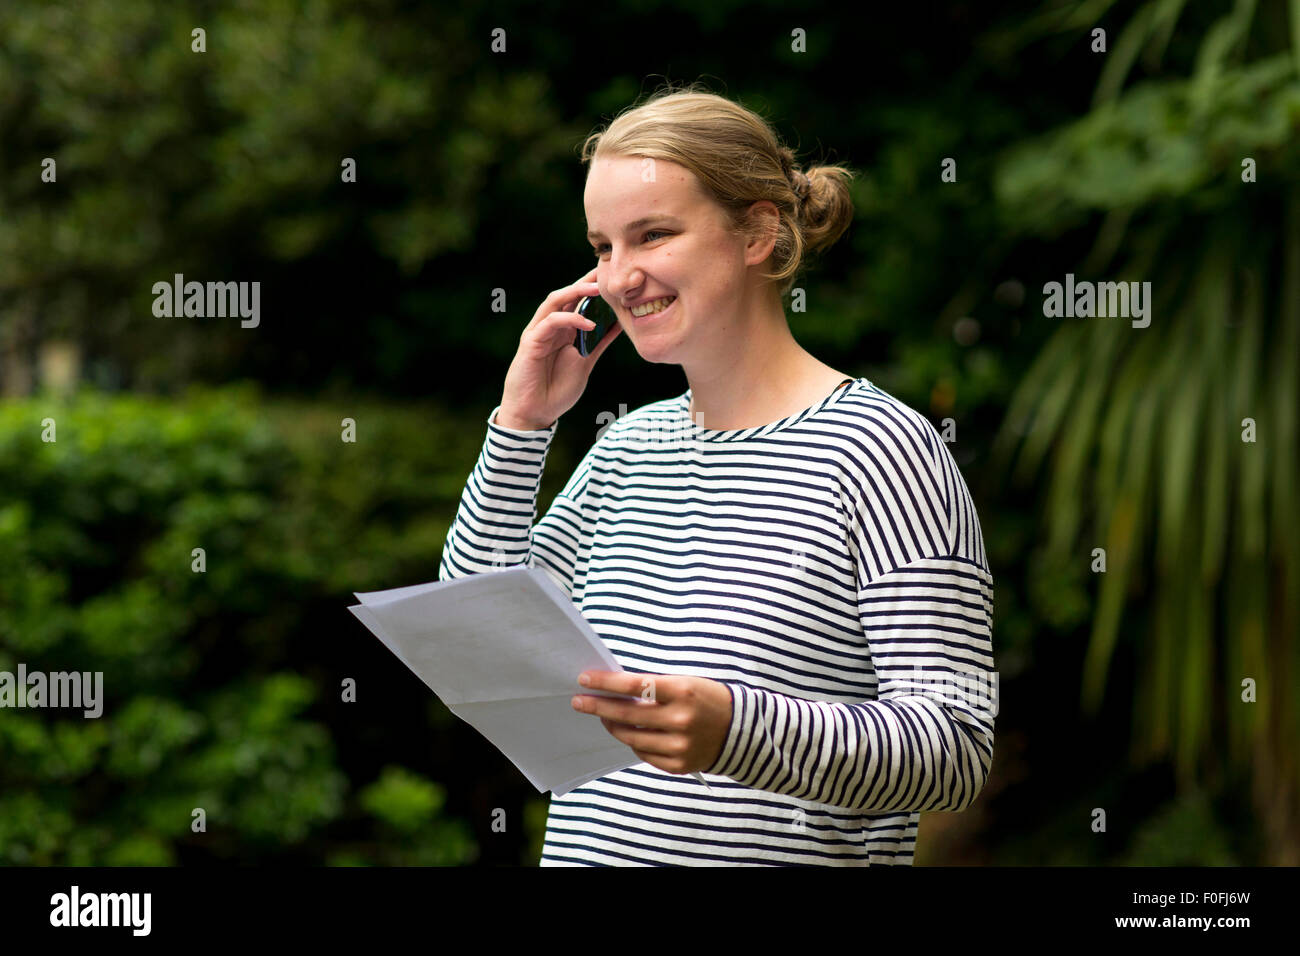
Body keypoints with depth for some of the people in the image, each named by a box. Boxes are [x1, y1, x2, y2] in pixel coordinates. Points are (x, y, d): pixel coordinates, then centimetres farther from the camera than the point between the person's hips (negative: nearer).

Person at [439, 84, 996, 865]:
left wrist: (735, 730, -33)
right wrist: (520, 423, 1)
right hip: (589, 849, 6)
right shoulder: (629, 447, 9)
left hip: (793, 853, -5)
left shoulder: (877, 448, -12)